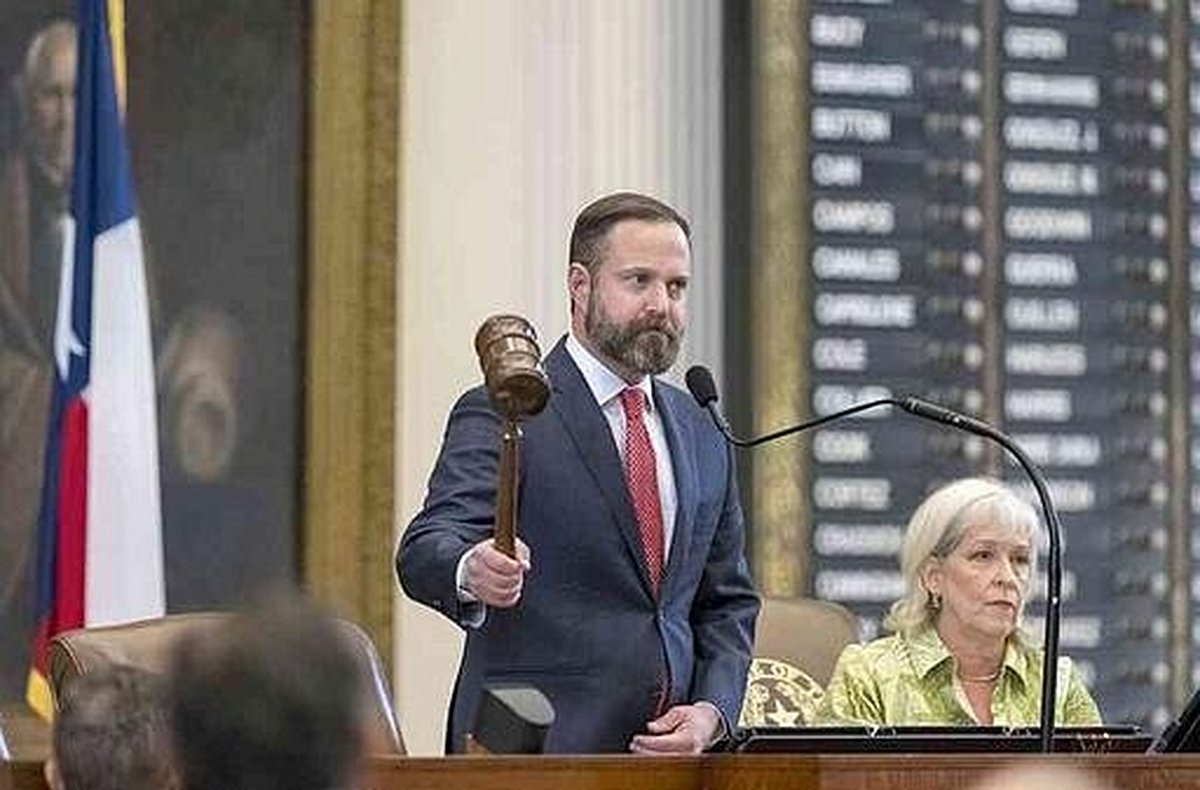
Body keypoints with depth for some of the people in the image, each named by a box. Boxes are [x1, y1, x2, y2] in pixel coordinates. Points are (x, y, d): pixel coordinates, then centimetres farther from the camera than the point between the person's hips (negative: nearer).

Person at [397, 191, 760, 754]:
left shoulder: (702, 436, 15)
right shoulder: (504, 414, -3)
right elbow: (426, 549, -16)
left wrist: (711, 712, 2)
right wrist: (472, 572, -38)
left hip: (667, 752, 5)